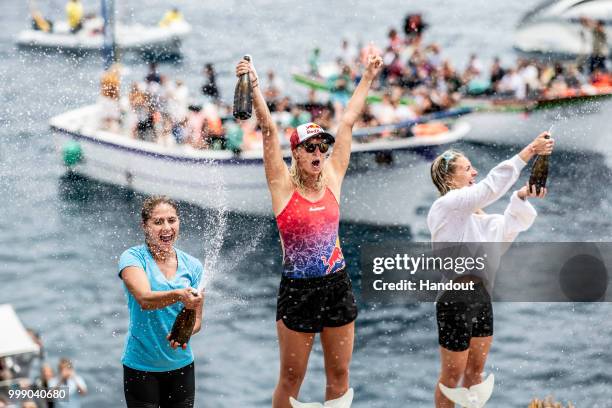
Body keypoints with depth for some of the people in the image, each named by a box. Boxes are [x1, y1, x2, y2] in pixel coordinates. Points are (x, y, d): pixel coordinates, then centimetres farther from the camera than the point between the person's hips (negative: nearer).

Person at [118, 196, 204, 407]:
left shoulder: (192, 265, 3)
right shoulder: (133, 257, -9)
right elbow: (144, 299, -26)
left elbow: (196, 320, 6)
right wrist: (178, 295, -44)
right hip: (141, 366, -4)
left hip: (181, 365, 4)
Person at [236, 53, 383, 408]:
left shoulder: (332, 179, 5)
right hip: (297, 290, -4)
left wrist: (369, 77, 18)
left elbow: (348, 122, 10)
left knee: (340, 377, 10)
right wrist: (254, 85, -22)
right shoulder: (283, 184, -4)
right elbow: (269, 129, -14)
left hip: (337, 286, 4)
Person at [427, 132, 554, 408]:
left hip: (480, 294, 9)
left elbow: (504, 228, 16)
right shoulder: (447, 205, -16)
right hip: (456, 299, -9)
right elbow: (490, 187, -26)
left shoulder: (470, 212, 13)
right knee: (452, 376, 4)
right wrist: (529, 152, -27)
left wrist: (522, 197, -2)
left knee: (475, 371, 19)